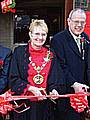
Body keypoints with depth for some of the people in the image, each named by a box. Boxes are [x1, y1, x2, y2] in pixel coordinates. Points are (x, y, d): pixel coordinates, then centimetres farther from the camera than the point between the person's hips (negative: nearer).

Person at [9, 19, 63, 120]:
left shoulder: (50, 54, 6)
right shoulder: (19, 52, -3)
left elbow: (53, 79, 8)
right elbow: (13, 79, -6)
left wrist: (53, 90, -13)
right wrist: (31, 88, -18)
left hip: (44, 103, 2)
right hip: (23, 103, -2)